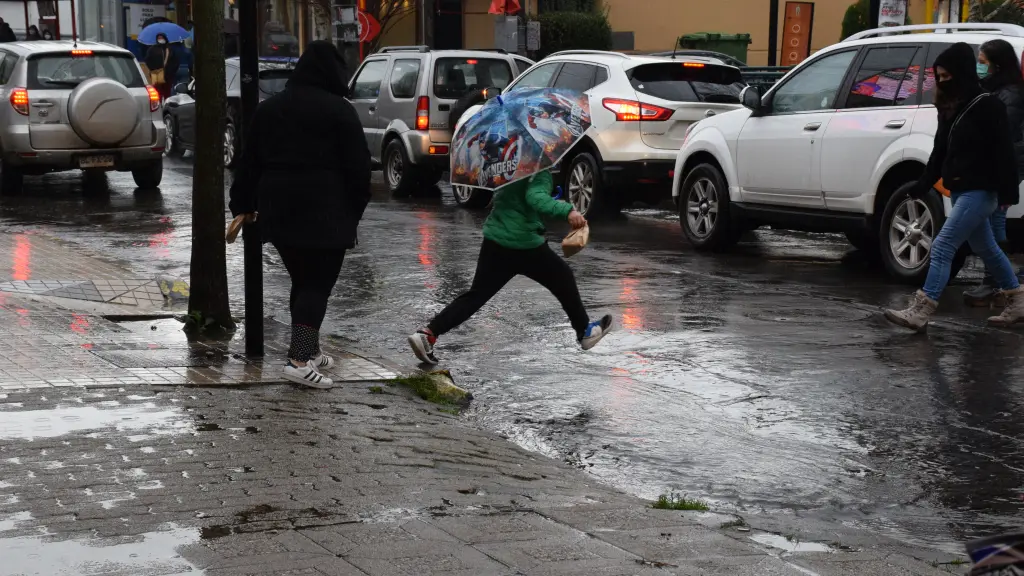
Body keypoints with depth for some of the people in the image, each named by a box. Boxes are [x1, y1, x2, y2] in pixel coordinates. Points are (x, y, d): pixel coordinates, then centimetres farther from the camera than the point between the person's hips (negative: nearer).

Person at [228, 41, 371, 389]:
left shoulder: (269, 108, 12)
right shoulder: (339, 111, -6)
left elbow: (249, 162, 14)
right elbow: (358, 166, -8)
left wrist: (243, 206, 18)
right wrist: (355, 209, 2)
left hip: (279, 210, 6)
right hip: (325, 213, -6)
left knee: (302, 281, 18)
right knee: (318, 284, -3)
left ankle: (310, 351, 25)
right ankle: (300, 360, -14)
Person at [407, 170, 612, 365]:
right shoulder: (539, 170, -15)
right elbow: (535, 197, -35)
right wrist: (567, 211, -49)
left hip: (494, 241, 6)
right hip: (525, 244, -6)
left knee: (476, 296, 7)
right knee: (564, 279, 18)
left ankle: (428, 334, -8)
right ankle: (585, 331, 31)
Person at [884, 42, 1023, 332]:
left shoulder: (987, 106, -13)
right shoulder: (951, 108, 11)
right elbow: (941, 152, 16)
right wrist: (922, 186, 10)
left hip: (979, 191, -9)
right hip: (960, 191, 9)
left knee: (942, 247, -14)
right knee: (987, 250, 18)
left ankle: (920, 312, -15)